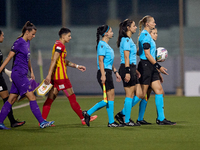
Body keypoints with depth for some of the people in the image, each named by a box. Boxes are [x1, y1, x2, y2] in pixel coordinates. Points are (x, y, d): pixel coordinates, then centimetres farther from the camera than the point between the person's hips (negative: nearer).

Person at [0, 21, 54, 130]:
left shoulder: (27, 43, 14)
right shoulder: (19, 43, -13)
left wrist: (31, 72, 27)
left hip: (22, 75, 9)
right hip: (18, 74, -9)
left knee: (12, 99, 8)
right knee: (32, 97, -9)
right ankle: (42, 122, -10)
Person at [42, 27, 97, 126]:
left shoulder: (58, 45, 18)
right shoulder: (60, 45, -13)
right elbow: (54, 60, -21)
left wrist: (77, 66, 29)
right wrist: (49, 75, -27)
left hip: (55, 77, 10)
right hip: (61, 76, -10)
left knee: (51, 98, 6)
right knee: (72, 97, -2)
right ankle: (83, 119, 4)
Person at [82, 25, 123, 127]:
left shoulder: (106, 45, 20)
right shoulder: (102, 45, -10)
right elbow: (100, 60, -16)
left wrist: (115, 72, 24)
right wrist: (103, 75, -22)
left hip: (108, 73, 10)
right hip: (104, 73, -10)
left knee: (107, 100, 8)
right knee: (110, 97, -7)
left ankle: (88, 113, 13)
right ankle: (111, 122, -2)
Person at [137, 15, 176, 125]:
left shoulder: (147, 35, 18)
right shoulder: (145, 35, -12)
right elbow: (147, 54, -17)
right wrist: (159, 67, -16)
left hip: (150, 67, 10)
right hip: (145, 66, -10)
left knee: (159, 90, 3)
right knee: (142, 94, -4)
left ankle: (161, 119, 1)